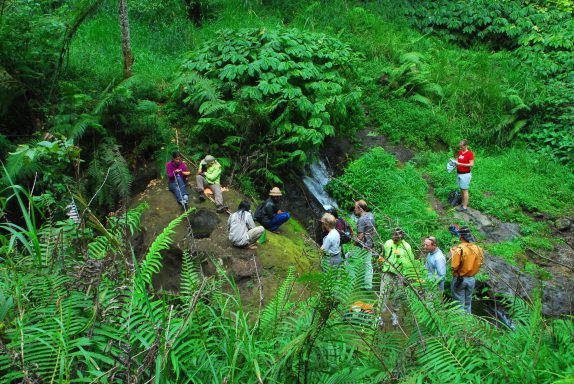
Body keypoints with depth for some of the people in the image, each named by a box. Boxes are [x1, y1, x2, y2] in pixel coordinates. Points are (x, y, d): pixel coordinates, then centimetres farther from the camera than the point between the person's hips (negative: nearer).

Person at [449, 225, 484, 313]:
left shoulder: (459, 249, -22)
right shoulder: (477, 248, -7)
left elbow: (454, 266, -21)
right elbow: (478, 264, 4)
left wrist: (453, 254, -8)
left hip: (459, 279, -5)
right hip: (471, 279, 5)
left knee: (459, 303, 7)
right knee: (468, 303, 20)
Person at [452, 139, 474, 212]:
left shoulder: (470, 153, -13)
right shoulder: (460, 152, 9)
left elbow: (472, 164, -16)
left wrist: (461, 164, -22)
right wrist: (454, 161, -1)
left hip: (465, 174, -7)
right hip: (459, 173, 7)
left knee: (465, 190, -2)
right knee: (461, 189, 12)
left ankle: (465, 207, 3)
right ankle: (463, 204, 22)